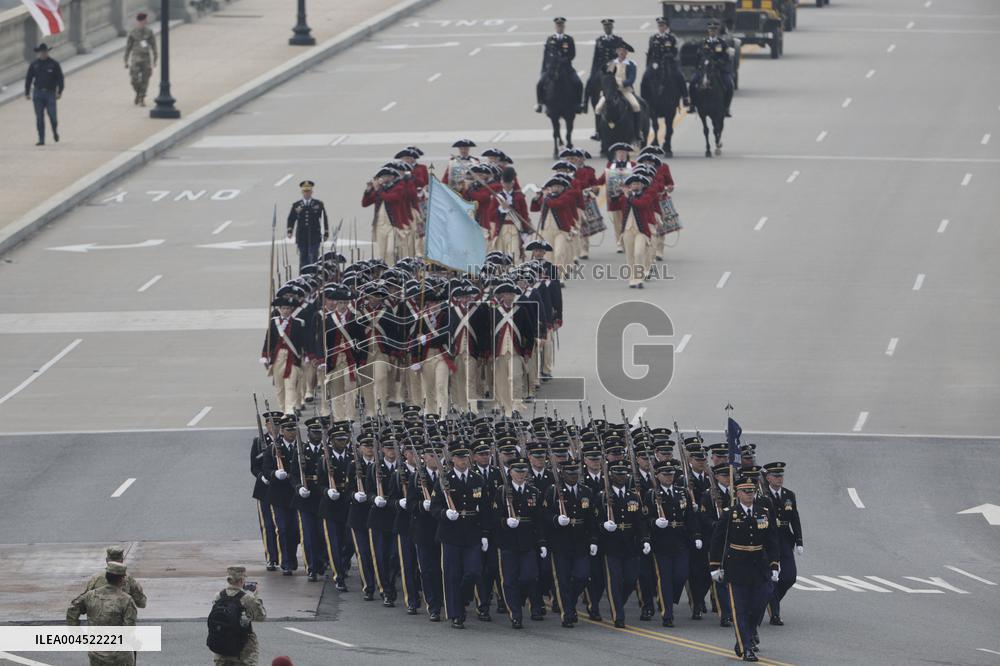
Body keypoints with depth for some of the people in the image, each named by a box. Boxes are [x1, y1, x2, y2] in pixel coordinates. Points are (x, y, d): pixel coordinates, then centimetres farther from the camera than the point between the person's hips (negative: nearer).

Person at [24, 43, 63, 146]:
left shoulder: (54, 64, 0)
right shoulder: (34, 65, 6)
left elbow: (60, 79, 1)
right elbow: (28, 79, 9)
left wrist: (59, 92, -8)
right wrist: (27, 93, 4)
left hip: (50, 93, -2)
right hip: (38, 93, 2)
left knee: (52, 115, -6)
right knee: (39, 117, -1)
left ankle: (55, 131, 25)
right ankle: (41, 139, 2)